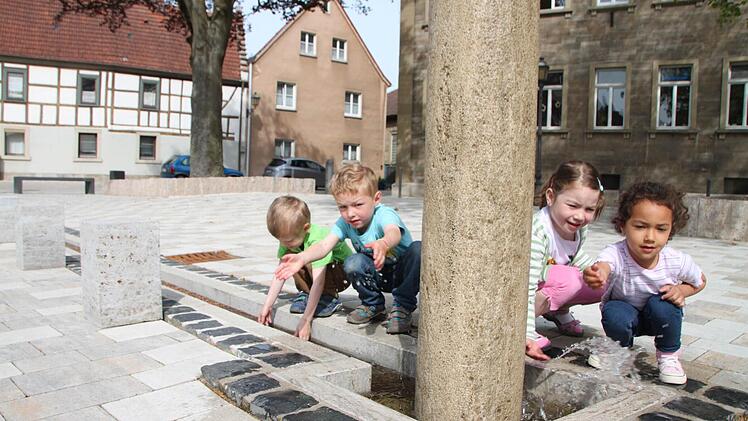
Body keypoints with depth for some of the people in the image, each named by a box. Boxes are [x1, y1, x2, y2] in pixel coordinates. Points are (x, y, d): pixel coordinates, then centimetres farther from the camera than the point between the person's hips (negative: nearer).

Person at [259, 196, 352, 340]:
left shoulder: (318, 240, -35)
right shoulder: (288, 239, -15)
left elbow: (318, 282, -38)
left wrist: (306, 320, -38)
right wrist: (267, 306, -11)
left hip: (342, 271, -6)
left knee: (309, 259, -33)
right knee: (289, 257, -20)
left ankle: (330, 297, -13)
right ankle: (305, 293, -1)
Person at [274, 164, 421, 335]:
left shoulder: (385, 215, -29)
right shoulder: (344, 223, -13)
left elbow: (394, 233, -52)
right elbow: (324, 245, -26)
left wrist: (383, 244, -76)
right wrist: (302, 258, -46)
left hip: (403, 271, -3)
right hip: (379, 277, 4)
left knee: (418, 249, -33)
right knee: (352, 263, -27)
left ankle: (402, 307, -16)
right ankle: (373, 305, 0)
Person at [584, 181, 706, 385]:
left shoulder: (678, 261, -25)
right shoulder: (615, 254, -36)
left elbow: (700, 281, -1)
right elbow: (604, 265, -62)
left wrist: (680, 290, -22)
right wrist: (597, 274, -86)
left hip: (661, 315, 2)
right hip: (625, 312, -2)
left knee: (660, 305, -30)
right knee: (614, 313, -33)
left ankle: (669, 355, 0)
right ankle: (619, 347, 3)